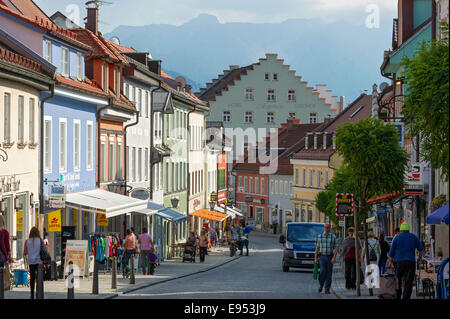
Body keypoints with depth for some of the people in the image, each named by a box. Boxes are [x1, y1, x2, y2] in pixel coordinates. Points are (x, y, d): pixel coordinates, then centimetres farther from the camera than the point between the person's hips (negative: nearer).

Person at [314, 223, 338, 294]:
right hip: (322, 257, -1)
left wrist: (334, 257, -13)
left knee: (329, 273, -2)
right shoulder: (319, 237, 5)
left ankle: (327, 289, 3)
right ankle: (321, 285, 11)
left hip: (330, 257, 1)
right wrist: (315, 258, 0)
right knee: (323, 271, -15)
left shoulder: (333, 237, 4)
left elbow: (335, 248, 1)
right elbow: (317, 248, 7)